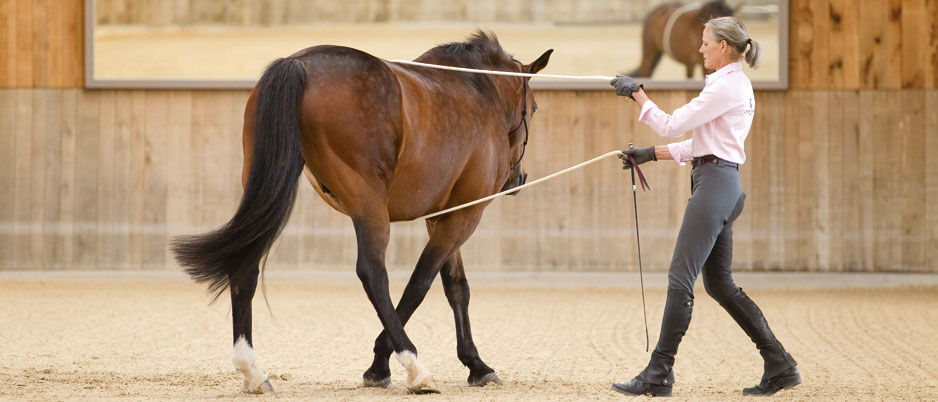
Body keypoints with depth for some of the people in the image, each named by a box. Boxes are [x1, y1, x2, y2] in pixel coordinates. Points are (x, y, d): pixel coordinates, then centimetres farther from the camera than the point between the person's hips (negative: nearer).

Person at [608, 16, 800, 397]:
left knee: (680, 278, -8)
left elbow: (672, 125, -14)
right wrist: (650, 153, 18)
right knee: (719, 283, 13)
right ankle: (779, 365, 14)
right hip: (720, 183, 11)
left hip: (714, 184, -11)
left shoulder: (725, 86, -13)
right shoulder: (736, 85, 19)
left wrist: (636, 93, -4)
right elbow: (698, 143, 21)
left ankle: (659, 375, -5)